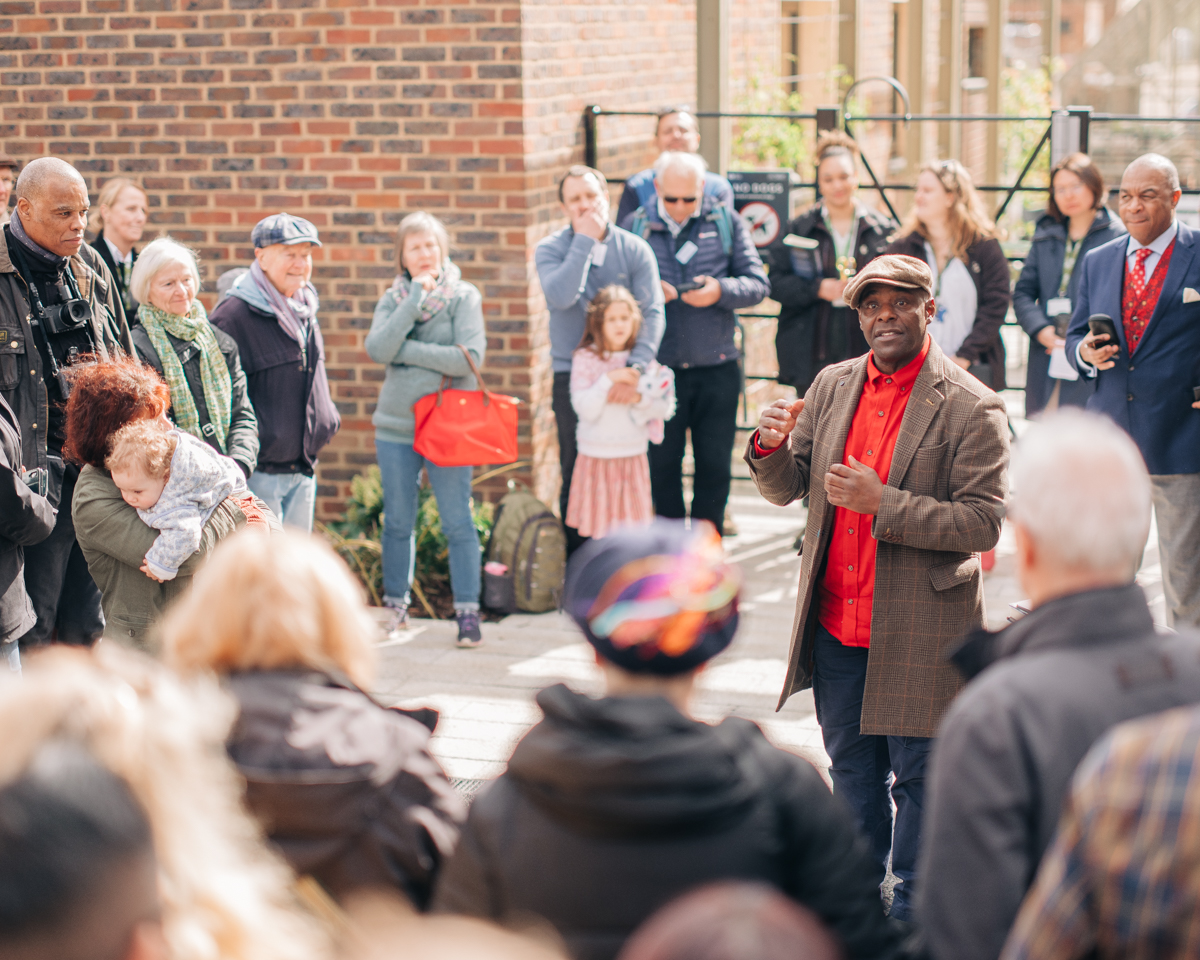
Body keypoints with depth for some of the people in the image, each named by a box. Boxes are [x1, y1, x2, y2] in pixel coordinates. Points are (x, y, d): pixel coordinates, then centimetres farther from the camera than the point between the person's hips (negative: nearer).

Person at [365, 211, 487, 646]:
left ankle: (467, 611, 4)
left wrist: (404, 350, -12)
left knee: (458, 523, -2)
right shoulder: (392, 299, 6)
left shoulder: (464, 297, -1)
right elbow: (378, 349, -12)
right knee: (398, 524, 10)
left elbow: (469, 358, -15)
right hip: (396, 427, 3)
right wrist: (416, 296, -14)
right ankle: (396, 605, 22)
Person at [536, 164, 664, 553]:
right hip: (572, 375, -1)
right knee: (576, 474, 1)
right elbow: (561, 296, -19)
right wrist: (585, 241, -15)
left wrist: (635, 369, -23)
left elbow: (651, 313, -9)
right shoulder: (551, 250, 1)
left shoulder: (635, 249, 1)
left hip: (623, 374, 1)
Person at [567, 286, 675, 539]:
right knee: (599, 526, 1)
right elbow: (585, 408, -11)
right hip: (596, 456, -2)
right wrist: (608, 381, -19)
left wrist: (638, 398, -15)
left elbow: (665, 408, 2)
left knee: (633, 526, 2)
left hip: (632, 456, 2)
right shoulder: (585, 358, -3)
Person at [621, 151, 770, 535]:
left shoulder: (727, 223, 4)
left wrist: (720, 290, -18)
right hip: (658, 369, 0)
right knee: (662, 464, 7)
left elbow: (758, 283, 1)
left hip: (717, 370, 0)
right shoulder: (635, 226, 3)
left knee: (715, 466, 6)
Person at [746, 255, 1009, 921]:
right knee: (850, 765, 20)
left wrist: (884, 504, -24)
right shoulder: (832, 386, 6)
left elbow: (984, 523, -17)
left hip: (919, 631, -5)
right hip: (836, 621, 6)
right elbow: (786, 490, 9)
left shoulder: (971, 409, -12)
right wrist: (771, 448, -14)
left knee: (917, 773, 6)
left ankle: (911, 910, 22)